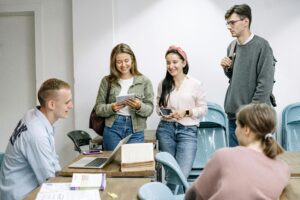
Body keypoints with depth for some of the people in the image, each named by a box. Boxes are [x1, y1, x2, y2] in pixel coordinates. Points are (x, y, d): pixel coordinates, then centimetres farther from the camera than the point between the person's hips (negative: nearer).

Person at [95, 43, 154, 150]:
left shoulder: (144, 81, 2)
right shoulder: (107, 81, 3)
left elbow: (149, 109, 1)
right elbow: (98, 108, 3)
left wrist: (139, 106, -19)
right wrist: (112, 108, -15)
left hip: (135, 131, 0)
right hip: (112, 128, 0)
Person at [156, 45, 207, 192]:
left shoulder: (195, 84, -2)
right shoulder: (163, 84, 7)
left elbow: (203, 108, 2)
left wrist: (186, 112, -13)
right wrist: (163, 112, -6)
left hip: (188, 130, -3)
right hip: (166, 129, 3)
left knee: (182, 174, -14)